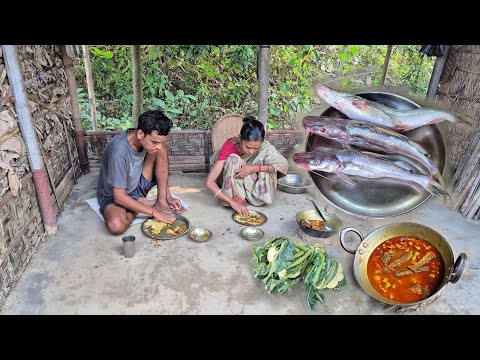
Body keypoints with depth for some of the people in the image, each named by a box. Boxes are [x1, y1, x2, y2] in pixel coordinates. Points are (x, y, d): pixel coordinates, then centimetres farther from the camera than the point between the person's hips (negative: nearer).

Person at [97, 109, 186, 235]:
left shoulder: (151, 140, -16)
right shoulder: (119, 151, -36)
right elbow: (119, 197, -32)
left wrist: (168, 197, -8)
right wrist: (154, 212, -31)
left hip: (137, 185, 5)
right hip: (113, 195, -5)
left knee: (161, 150, -16)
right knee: (116, 226, -38)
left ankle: (161, 202, -11)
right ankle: (142, 203, -7)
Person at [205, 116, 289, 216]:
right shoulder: (229, 147, -32)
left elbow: (284, 165, -27)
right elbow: (209, 182, -37)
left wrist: (255, 168, -38)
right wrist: (232, 202, -46)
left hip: (249, 182, 3)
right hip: (229, 183, -3)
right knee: (233, 159, -32)